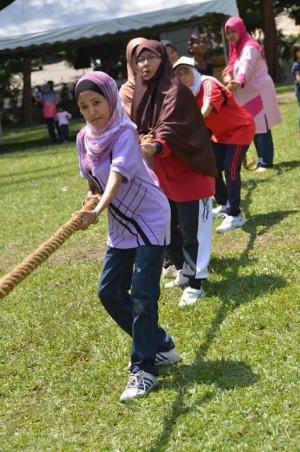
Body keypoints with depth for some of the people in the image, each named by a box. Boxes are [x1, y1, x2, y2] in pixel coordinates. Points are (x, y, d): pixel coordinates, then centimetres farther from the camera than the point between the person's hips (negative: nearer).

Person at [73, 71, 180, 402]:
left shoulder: (124, 132, -21)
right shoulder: (84, 138, -1)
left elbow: (117, 175, -36)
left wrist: (98, 211, -50)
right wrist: (92, 195, -11)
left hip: (149, 218, -8)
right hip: (120, 225, 8)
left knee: (142, 295, -10)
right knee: (109, 292, 7)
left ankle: (144, 369, 1)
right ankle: (161, 347, 22)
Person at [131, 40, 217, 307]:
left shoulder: (175, 91, -18)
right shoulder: (142, 92, 6)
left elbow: (171, 128, -35)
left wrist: (155, 147, -53)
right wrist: (143, 141, -4)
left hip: (189, 172, -8)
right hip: (163, 175, 8)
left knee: (193, 230, -1)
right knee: (167, 228, 16)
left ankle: (195, 283, 10)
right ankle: (185, 271, 35)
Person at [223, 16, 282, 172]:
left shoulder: (249, 47, -16)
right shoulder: (237, 48, 15)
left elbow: (246, 67, -34)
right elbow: (232, 68, 12)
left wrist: (238, 82, -53)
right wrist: (228, 75, -12)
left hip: (259, 93, -9)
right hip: (249, 95, 9)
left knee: (261, 129, -9)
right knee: (254, 129, 10)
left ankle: (266, 162, -6)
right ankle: (262, 160, 16)